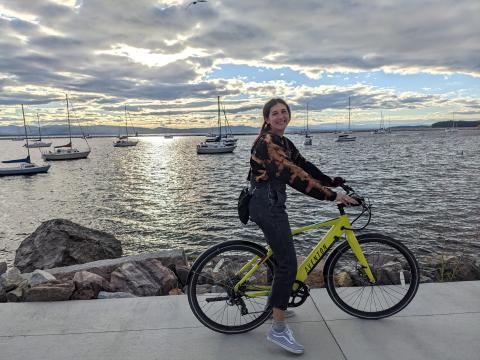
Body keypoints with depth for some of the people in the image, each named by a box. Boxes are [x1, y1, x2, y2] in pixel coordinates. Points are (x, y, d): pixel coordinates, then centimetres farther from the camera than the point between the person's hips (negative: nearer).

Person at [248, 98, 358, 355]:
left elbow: (304, 166, 11)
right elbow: (294, 176, -27)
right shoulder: (267, 143, -19)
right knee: (288, 263, -10)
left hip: (272, 204, 11)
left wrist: (333, 182, 2)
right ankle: (278, 330, -1)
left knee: (281, 254, 24)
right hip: (267, 205, -11)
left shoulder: (283, 142, 14)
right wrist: (332, 196, -27)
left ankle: (275, 302, 45)